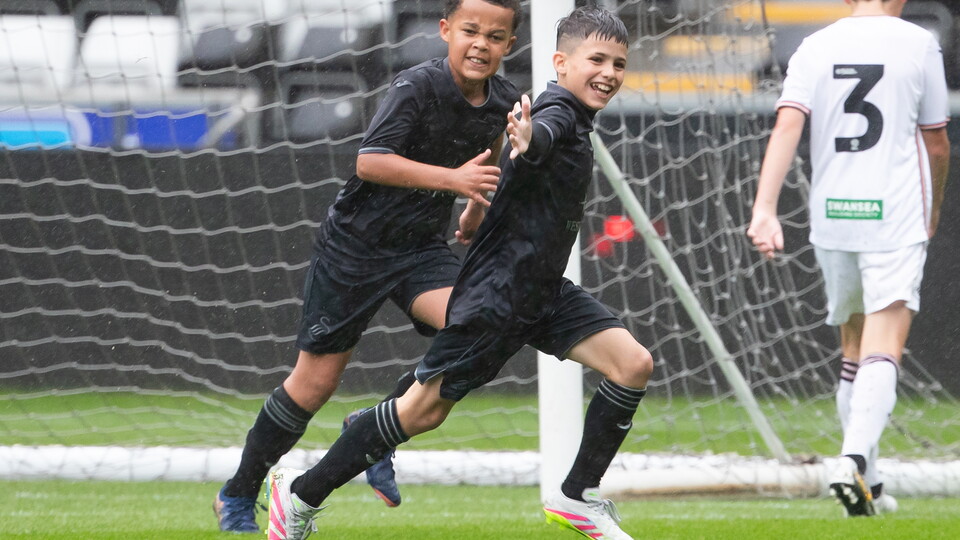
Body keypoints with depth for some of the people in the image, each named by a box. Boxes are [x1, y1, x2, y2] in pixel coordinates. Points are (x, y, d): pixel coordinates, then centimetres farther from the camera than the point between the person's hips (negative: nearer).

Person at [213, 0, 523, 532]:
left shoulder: (504, 103, -1)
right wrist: (452, 178, -34)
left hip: (422, 247, 5)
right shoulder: (418, 85, -21)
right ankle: (237, 497, 17)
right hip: (356, 243, -5)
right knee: (315, 381, -1)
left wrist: (474, 215, 29)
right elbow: (370, 160, -30)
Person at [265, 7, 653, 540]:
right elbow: (542, 134, -43)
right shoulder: (559, 111, -18)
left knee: (634, 363, -8)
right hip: (496, 294, -9)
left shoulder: (575, 119, 11)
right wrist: (530, 142, -65)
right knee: (422, 410, -3)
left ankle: (578, 497, 2)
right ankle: (302, 492, 11)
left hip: (544, 293, 9)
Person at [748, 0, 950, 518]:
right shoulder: (918, 44, 0)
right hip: (896, 219, -3)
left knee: (853, 347, 18)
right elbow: (936, 145, 8)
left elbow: (787, 126, -9)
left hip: (832, 220, 3)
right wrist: (933, 211, 25)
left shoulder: (816, 48, 4)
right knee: (882, 350, -10)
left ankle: (867, 483, 23)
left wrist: (765, 208, -15)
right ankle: (854, 460, -32)